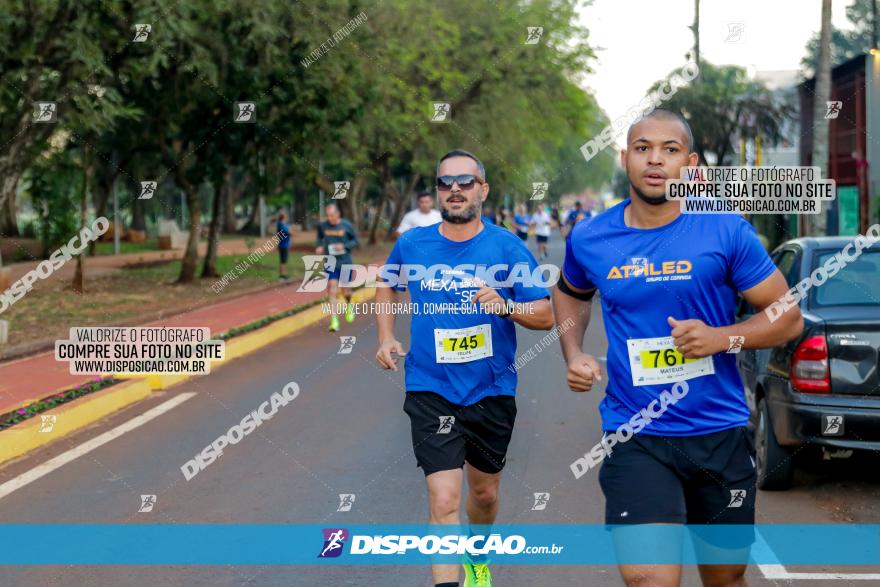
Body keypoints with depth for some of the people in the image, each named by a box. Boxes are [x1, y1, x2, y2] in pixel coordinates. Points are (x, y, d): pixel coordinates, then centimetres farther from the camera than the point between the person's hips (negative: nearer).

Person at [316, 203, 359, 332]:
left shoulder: (346, 225, -7)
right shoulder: (322, 226, -2)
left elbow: (356, 242, 0)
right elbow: (320, 239, 16)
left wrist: (344, 246, -17)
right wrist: (319, 247, -5)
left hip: (345, 263, 0)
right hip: (330, 264, 0)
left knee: (346, 291, 10)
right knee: (333, 291, -10)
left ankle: (348, 305, 46)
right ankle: (334, 321, -9)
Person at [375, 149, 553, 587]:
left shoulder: (507, 247, -6)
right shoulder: (412, 245, -2)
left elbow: (545, 316, -6)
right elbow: (387, 286, 20)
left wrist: (506, 306, -25)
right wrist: (386, 338, 7)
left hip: (492, 391, 1)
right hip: (431, 391, -1)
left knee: (484, 494, 20)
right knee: (444, 501, -15)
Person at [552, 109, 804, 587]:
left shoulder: (726, 231, -7)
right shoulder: (589, 239, 0)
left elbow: (788, 316, -2)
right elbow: (570, 293, 23)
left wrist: (722, 337, -19)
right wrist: (573, 354, 6)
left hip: (720, 431, 1)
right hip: (634, 438, 0)